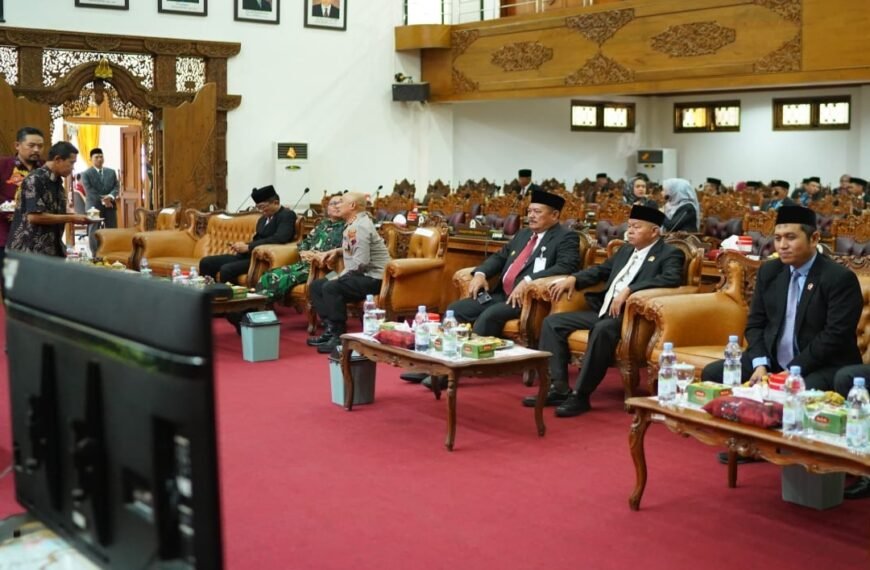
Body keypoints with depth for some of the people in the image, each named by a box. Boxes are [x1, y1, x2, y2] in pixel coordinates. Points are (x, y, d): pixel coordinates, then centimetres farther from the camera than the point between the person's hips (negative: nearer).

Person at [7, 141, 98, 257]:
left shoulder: (56, 182, 12)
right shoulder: (35, 180, -15)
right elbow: (34, 216, -23)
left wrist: (76, 217, 2)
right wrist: (71, 218, -18)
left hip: (51, 250, 9)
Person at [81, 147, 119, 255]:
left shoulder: (111, 172, 13)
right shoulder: (86, 174, -1)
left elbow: (116, 187, 4)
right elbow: (90, 192, -10)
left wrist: (110, 196, -17)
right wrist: (102, 200, -19)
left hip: (110, 206, 4)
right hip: (94, 206, -4)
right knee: (94, 232, -1)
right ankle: (95, 256, 2)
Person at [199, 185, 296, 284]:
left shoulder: (287, 215, -7)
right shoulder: (263, 218, 20)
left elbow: (279, 239, -22)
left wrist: (248, 247, -19)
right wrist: (243, 245, 0)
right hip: (249, 255, 9)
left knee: (226, 269, -30)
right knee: (206, 262, 1)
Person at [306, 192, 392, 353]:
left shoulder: (359, 227, -18)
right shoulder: (354, 223, 12)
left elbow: (361, 262, -26)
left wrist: (338, 277, -16)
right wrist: (336, 251, 12)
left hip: (373, 278, -11)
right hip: (361, 275, 11)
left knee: (331, 288, -28)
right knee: (316, 285, 6)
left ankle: (339, 337, -19)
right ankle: (330, 329, 2)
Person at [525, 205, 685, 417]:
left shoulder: (670, 254, -2)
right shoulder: (626, 250, 20)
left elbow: (671, 279, -21)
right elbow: (602, 270, 29)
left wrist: (628, 290, -29)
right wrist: (573, 278, 9)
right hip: (603, 311, 8)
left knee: (603, 329, -38)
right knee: (553, 322, -1)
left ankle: (580, 395, -29)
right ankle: (559, 387, -8)